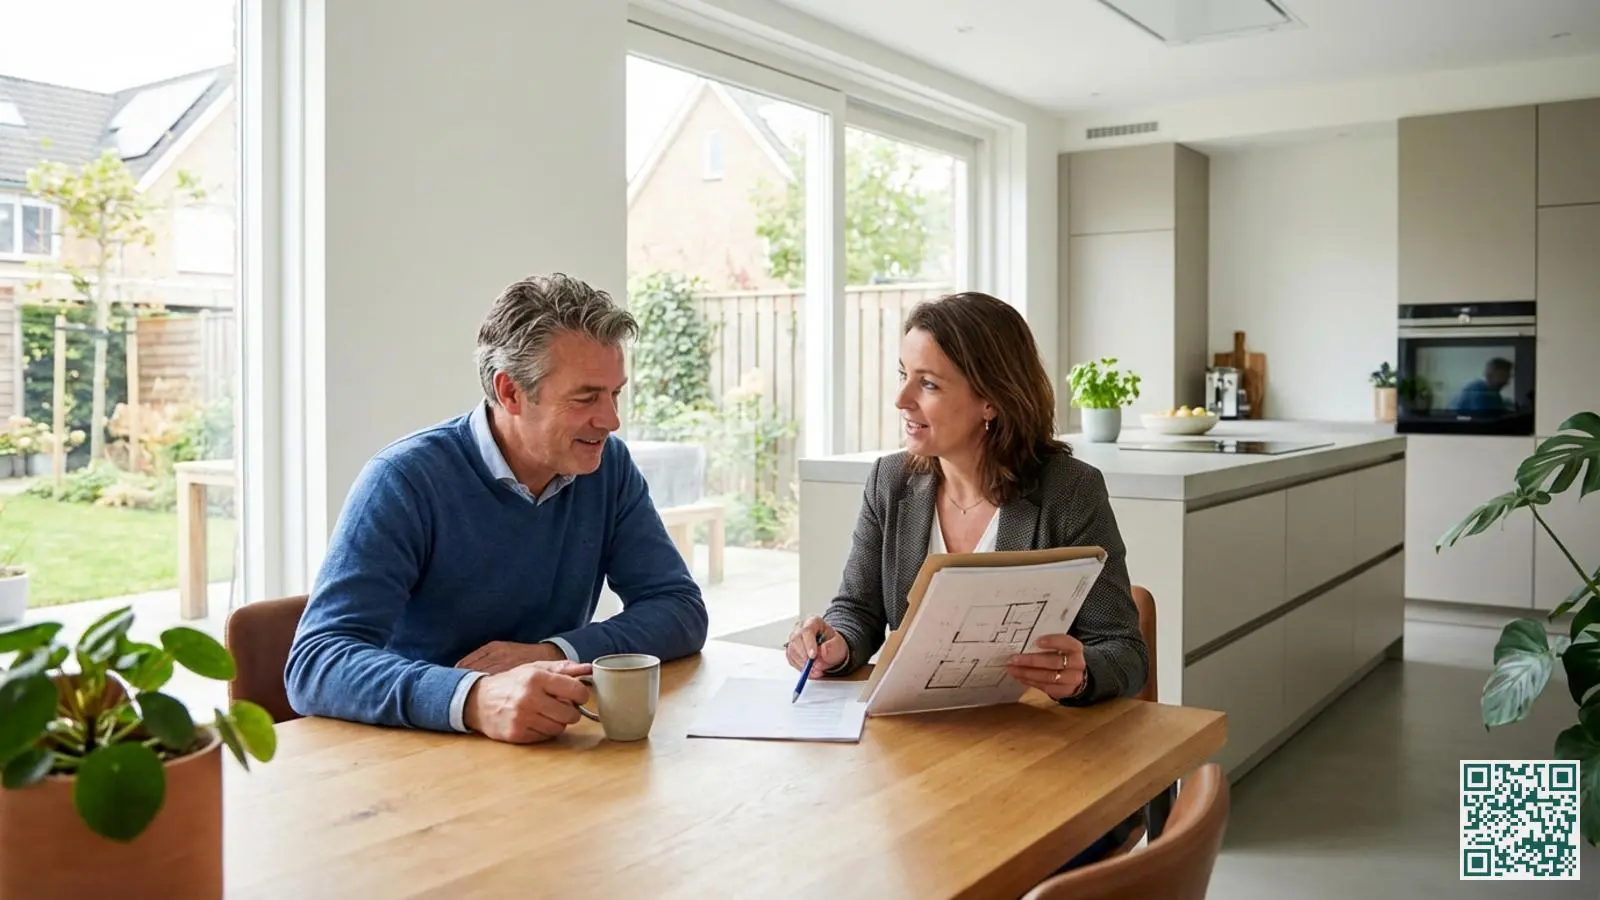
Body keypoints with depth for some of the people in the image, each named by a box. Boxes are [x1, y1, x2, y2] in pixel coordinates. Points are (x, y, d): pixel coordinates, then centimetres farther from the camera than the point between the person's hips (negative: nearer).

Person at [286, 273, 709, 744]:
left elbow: (682, 609, -1)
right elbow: (315, 662, -22)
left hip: (547, 751, 3)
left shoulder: (607, 465, 0)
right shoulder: (406, 480, -14)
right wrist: (475, 699, -39)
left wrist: (553, 653, -17)